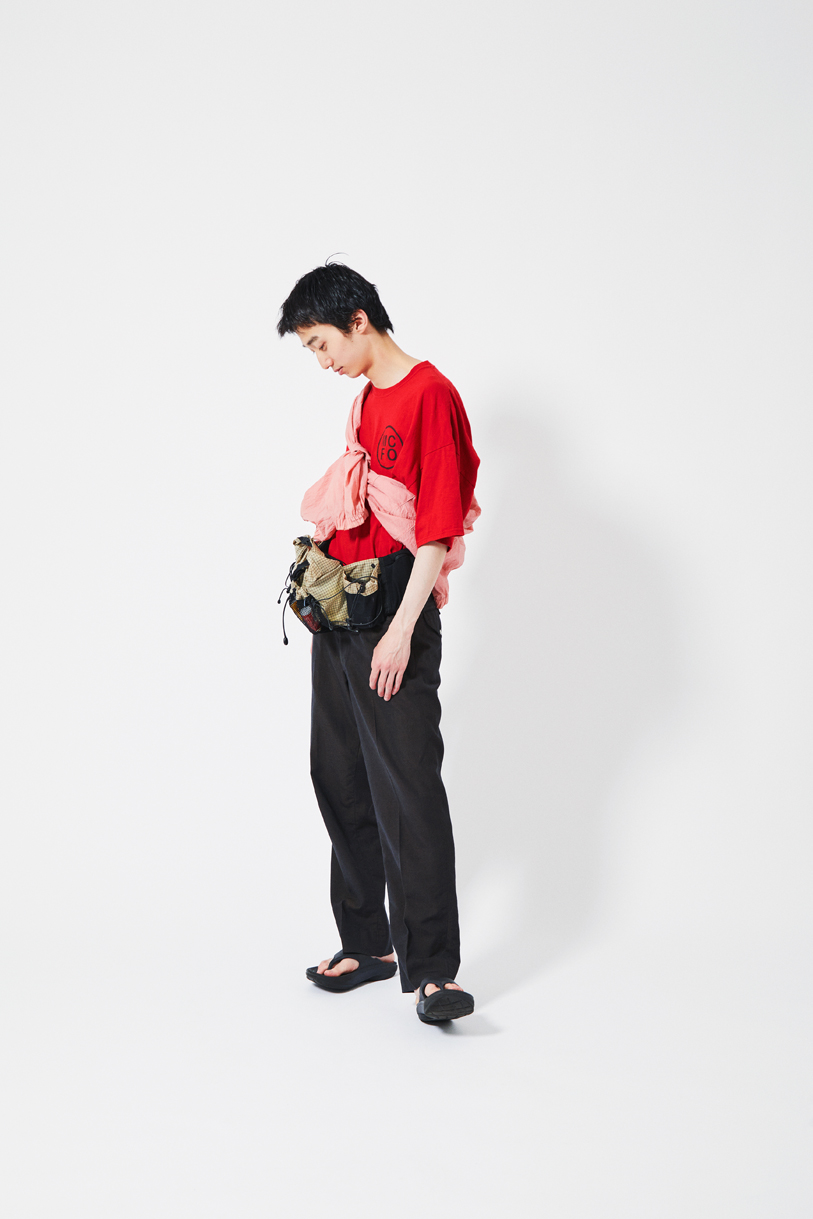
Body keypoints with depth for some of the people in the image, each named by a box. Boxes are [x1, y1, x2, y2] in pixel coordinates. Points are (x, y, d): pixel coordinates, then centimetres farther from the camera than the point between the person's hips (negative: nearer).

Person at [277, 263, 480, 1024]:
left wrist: (402, 629, -20)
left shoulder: (430, 394, -11)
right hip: (339, 616, 9)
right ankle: (367, 944, 22)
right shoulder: (365, 401, 17)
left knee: (408, 789, -8)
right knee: (339, 782, 11)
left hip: (393, 620, -9)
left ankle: (431, 968, -3)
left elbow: (438, 526, -17)